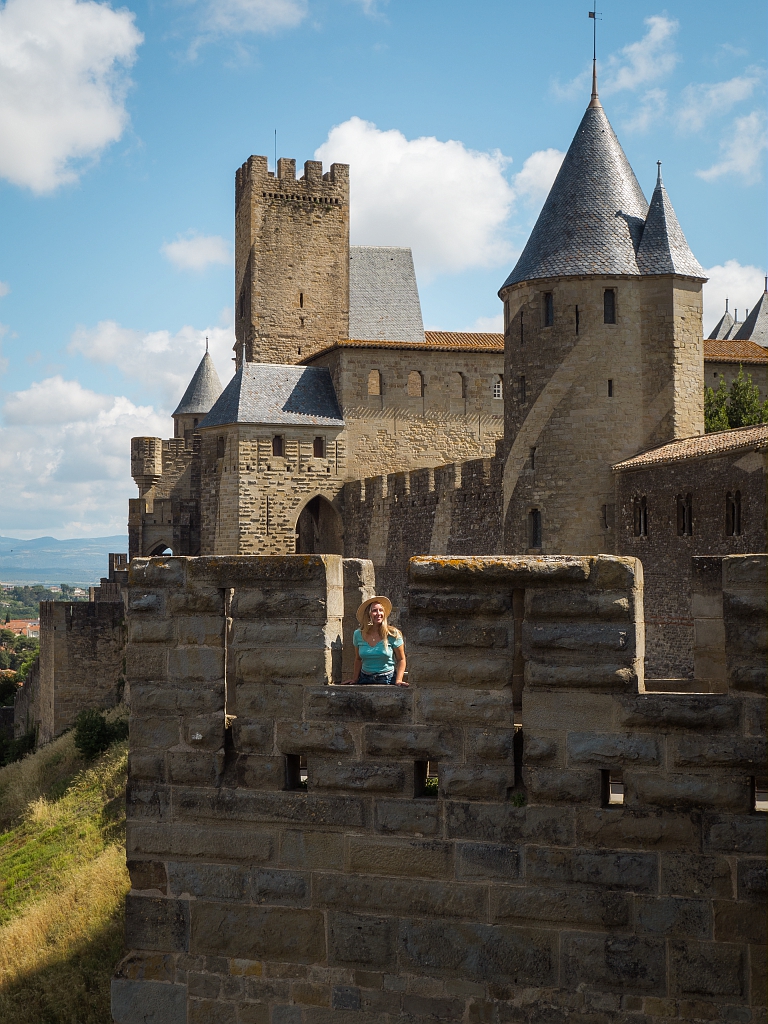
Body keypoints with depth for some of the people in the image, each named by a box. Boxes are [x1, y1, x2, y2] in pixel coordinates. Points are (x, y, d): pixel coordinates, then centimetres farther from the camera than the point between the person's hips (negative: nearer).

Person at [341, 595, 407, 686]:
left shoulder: (393, 634, -6)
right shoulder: (358, 634, 3)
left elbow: (401, 660, 0)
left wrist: (398, 680, -11)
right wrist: (355, 679, 13)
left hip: (387, 679, -3)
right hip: (365, 680, 3)